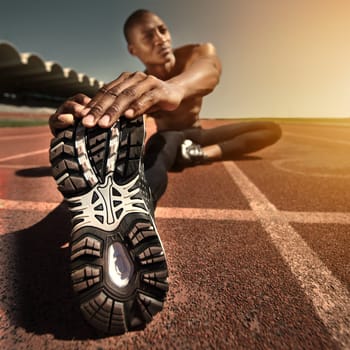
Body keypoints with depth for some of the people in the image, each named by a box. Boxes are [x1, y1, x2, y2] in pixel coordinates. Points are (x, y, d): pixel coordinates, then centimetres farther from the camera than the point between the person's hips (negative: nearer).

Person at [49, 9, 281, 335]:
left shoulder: (198, 52, -14)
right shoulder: (131, 89, -17)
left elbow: (209, 67, -42)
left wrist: (172, 86, -67)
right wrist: (70, 119, -62)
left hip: (197, 136, 4)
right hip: (166, 141, -3)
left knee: (272, 131, -11)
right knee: (166, 142, -38)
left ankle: (197, 154, -26)